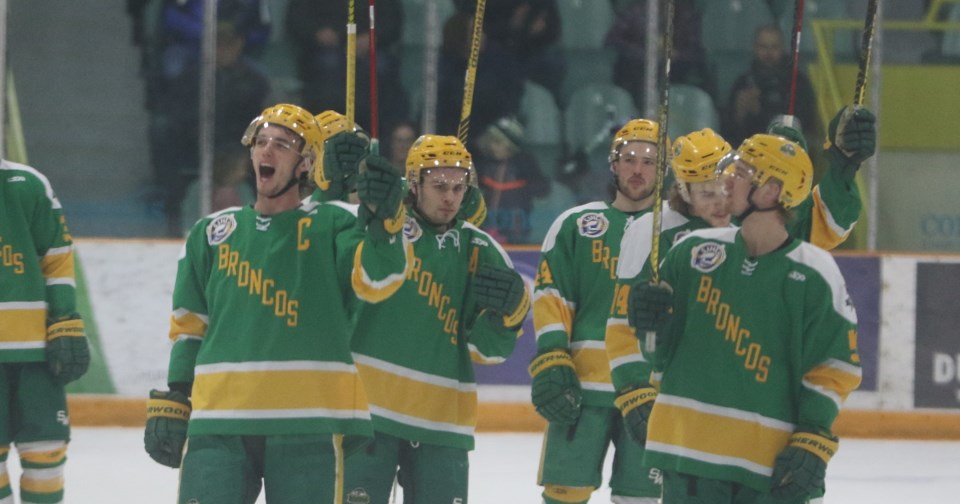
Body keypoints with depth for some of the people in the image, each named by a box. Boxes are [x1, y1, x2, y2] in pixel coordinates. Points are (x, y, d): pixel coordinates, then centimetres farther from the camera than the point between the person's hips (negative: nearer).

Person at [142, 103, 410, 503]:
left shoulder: (332, 225, 5)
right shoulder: (212, 233, 16)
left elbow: (377, 280, -13)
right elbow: (188, 327, 20)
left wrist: (382, 219, -32)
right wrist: (170, 404, 13)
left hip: (308, 424, -3)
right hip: (219, 420, 3)